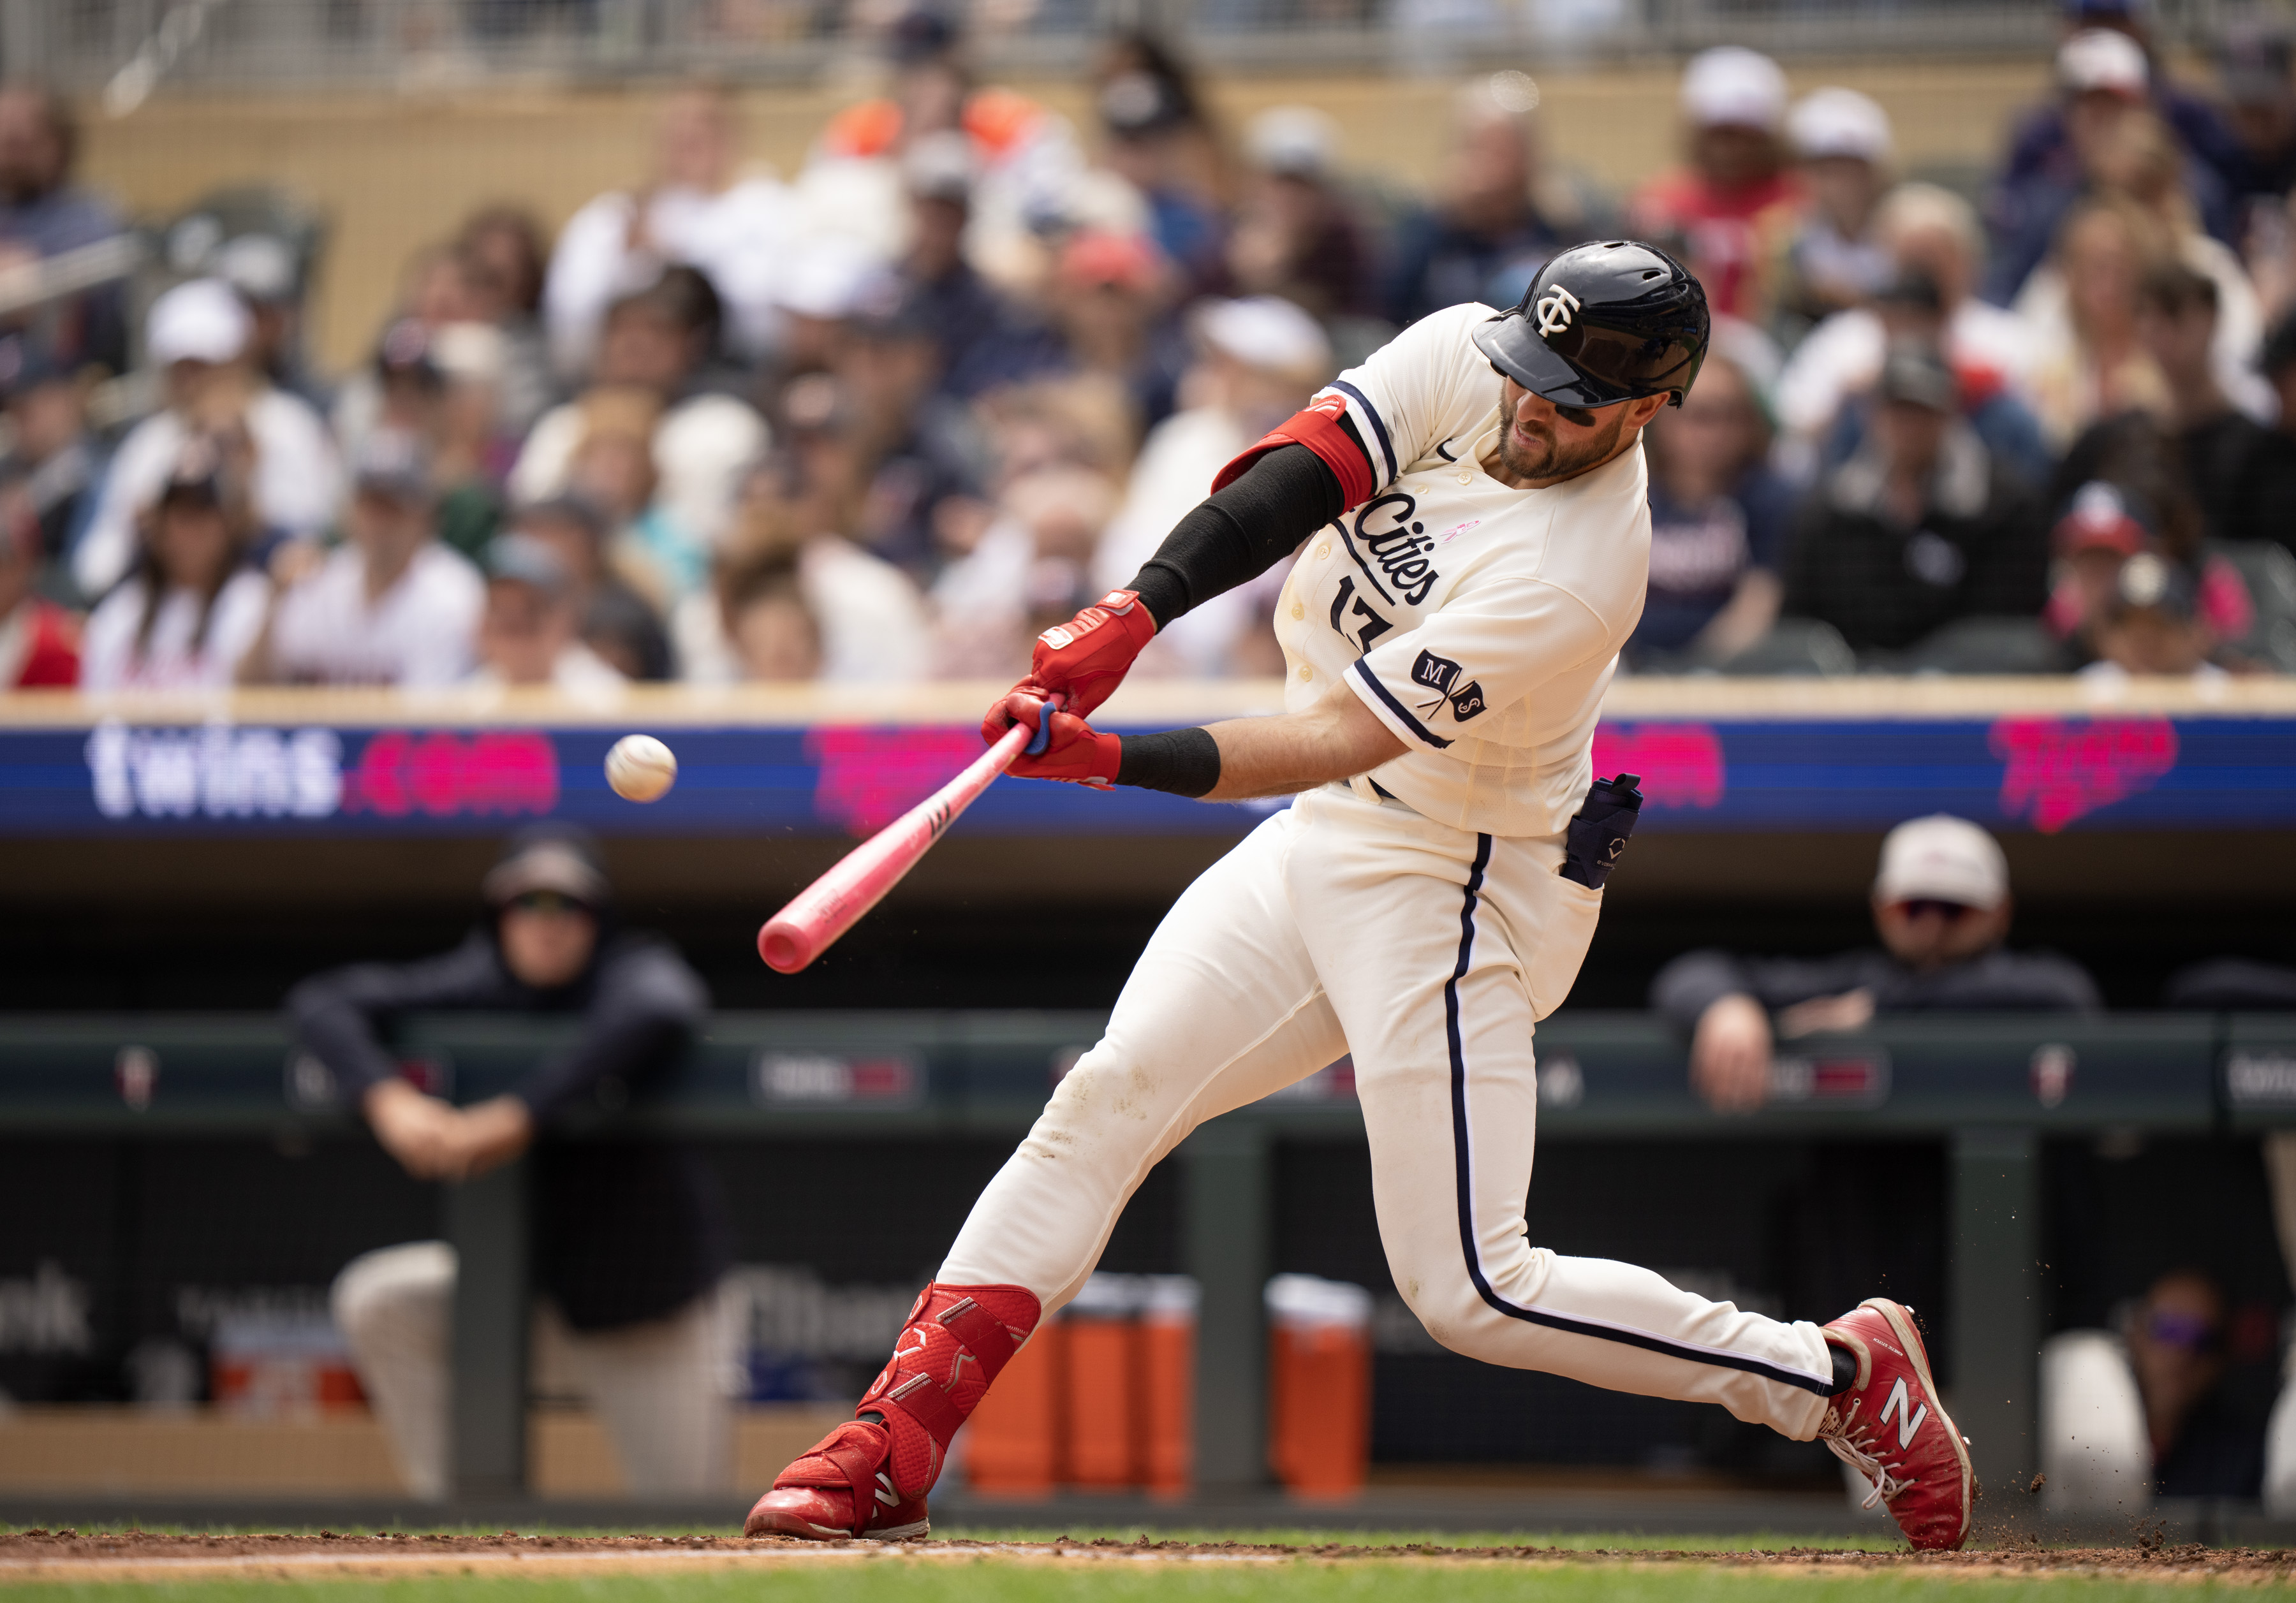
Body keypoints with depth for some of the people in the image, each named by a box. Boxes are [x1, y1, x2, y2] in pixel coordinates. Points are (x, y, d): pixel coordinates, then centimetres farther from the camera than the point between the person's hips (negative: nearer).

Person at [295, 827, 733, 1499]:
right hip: (524, 1278, 3)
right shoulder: (474, 986, -4)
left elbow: (659, 1014, -41)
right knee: (377, 1300, -22)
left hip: (643, 1301, -3)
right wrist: (388, 1097, -31)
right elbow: (321, 1003, -10)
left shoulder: (636, 973, -15)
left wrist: (517, 1115, -44)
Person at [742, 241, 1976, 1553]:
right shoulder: (1463, 362, -7)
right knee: (1105, 1101, 0)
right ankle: (889, 1456, 1)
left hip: (1453, 891, -8)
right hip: (1325, 849, 8)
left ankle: (1841, 1375, 4)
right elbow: (1296, 476, -15)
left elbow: (1331, 744, -30)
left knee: (1470, 1290, -10)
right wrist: (1130, 617, -31)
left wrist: (1106, 757, -39)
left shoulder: (1574, 578, -28)